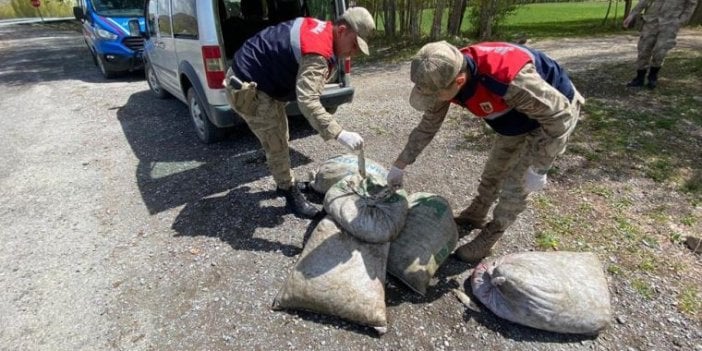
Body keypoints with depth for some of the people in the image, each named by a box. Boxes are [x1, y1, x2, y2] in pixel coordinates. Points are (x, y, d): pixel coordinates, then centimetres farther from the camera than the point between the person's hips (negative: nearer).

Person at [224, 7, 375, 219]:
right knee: (276, 144, -5)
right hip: (247, 88, -10)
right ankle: (292, 195, 11)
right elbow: (307, 101, -42)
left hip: (260, 81, 10)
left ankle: (285, 183, 35)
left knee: (280, 137, 19)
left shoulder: (320, 28, 2)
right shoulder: (318, 54, -29)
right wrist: (339, 134, -48)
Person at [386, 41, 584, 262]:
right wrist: (399, 166, -3)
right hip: (519, 114, 6)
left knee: (515, 183, -4)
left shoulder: (510, 79, -45)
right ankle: (474, 217, 36)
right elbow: (428, 126, -9)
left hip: (553, 116, -6)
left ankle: (489, 237, 15)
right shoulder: (447, 76, -21)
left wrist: (538, 168, -26)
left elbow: (559, 114, -31)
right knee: (494, 171, 16)